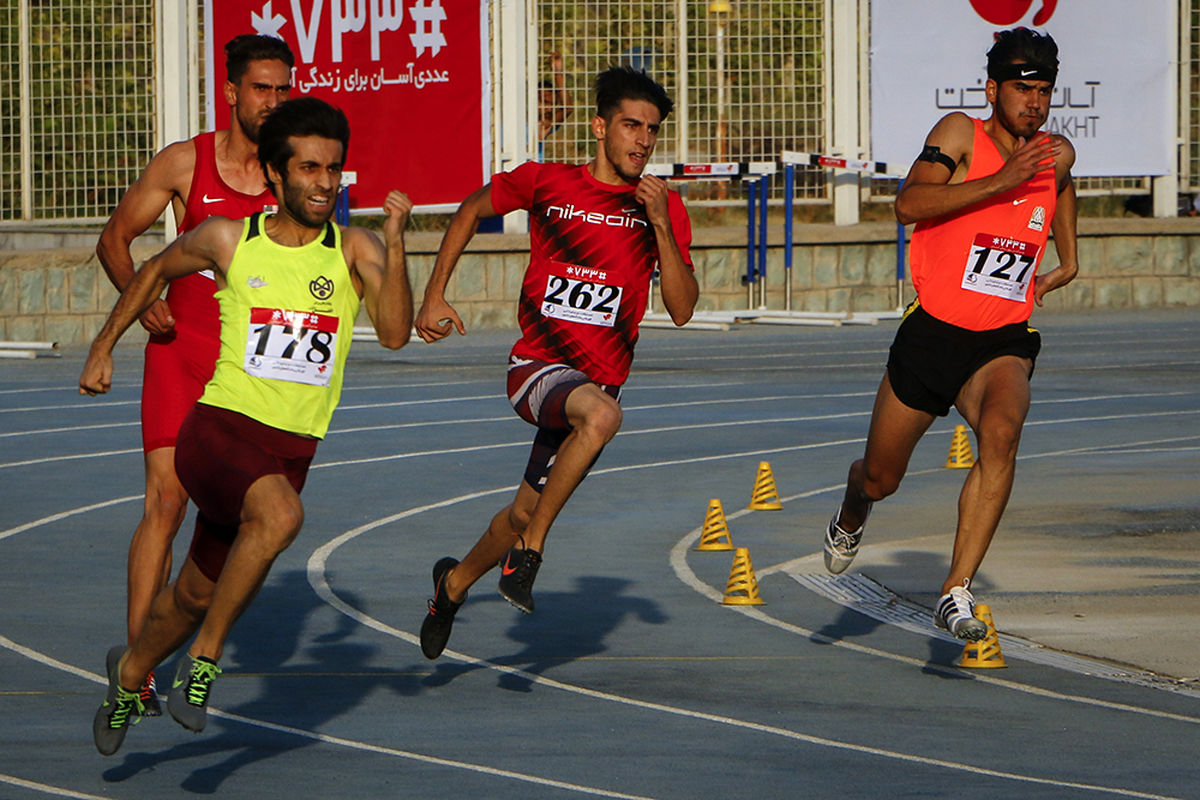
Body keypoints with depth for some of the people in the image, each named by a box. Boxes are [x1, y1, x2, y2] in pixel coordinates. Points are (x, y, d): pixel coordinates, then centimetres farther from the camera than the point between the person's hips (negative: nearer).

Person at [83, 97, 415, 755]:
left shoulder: (353, 249, 0)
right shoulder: (228, 240, 0)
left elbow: (394, 333, -15)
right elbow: (156, 271, 20)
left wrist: (395, 243, -24)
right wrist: (103, 349, 22)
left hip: (290, 450, 3)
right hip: (219, 427, -3)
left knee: (196, 594, 12)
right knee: (280, 514, -33)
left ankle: (131, 673, 42)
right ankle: (205, 658, -17)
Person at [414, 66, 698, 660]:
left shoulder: (665, 209, 3)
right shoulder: (546, 183, -2)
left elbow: (682, 310, -5)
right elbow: (471, 211, 16)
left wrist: (660, 225, -15)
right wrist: (433, 297, 13)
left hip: (598, 381, 4)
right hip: (537, 363, -4)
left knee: (525, 513, 11)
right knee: (601, 414, -37)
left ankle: (455, 583, 41)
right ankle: (530, 547, -23)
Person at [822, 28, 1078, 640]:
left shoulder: (1057, 154, 7)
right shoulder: (961, 135, -8)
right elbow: (909, 203, -26)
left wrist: (1067, 260, 30)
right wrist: (1001, 182, -31)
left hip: (1003, 342, 2)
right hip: (931, 332, -2)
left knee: (1001, 432, -32)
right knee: (879, 479, 12)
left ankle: (956, 592, -35)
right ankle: (851, 519, 53)